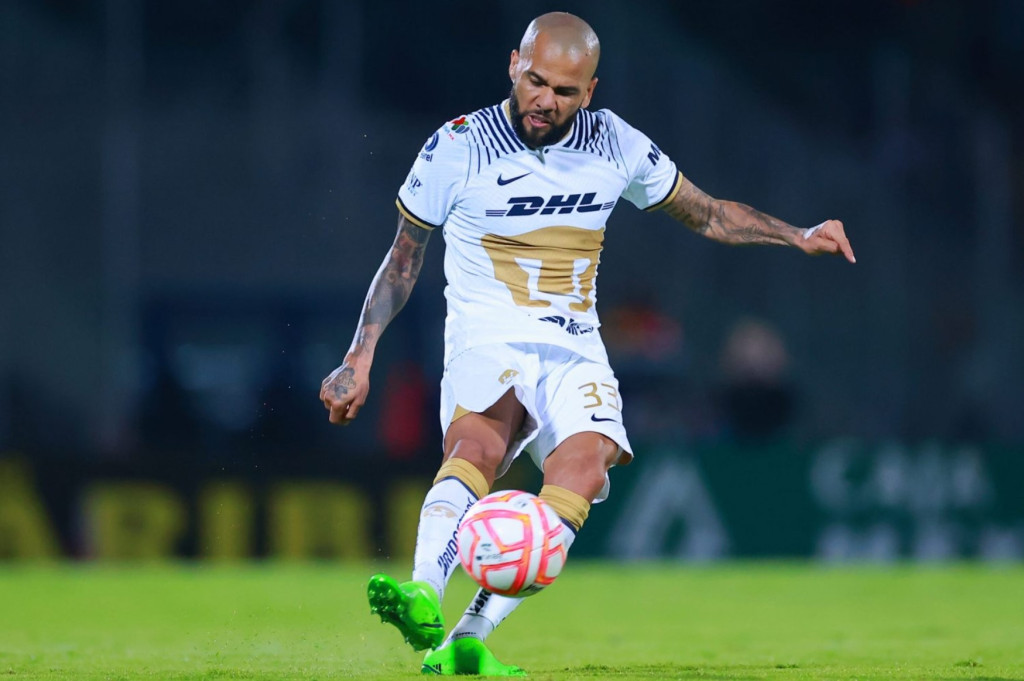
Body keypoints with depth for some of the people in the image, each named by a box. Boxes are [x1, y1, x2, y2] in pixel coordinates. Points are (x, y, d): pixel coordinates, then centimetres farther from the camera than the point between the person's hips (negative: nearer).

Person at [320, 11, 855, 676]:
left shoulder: (615, 144, 6)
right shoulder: (458, 147, -3)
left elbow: (707, 213, 20)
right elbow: (404, 259, 10)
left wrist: (798, 236, 9)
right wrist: (360, 359, 5)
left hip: (575, 354, 3)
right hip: (487, 345, -3)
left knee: (585, 465, -30)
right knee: (478, 445, -37)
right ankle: (423, 598, -59)